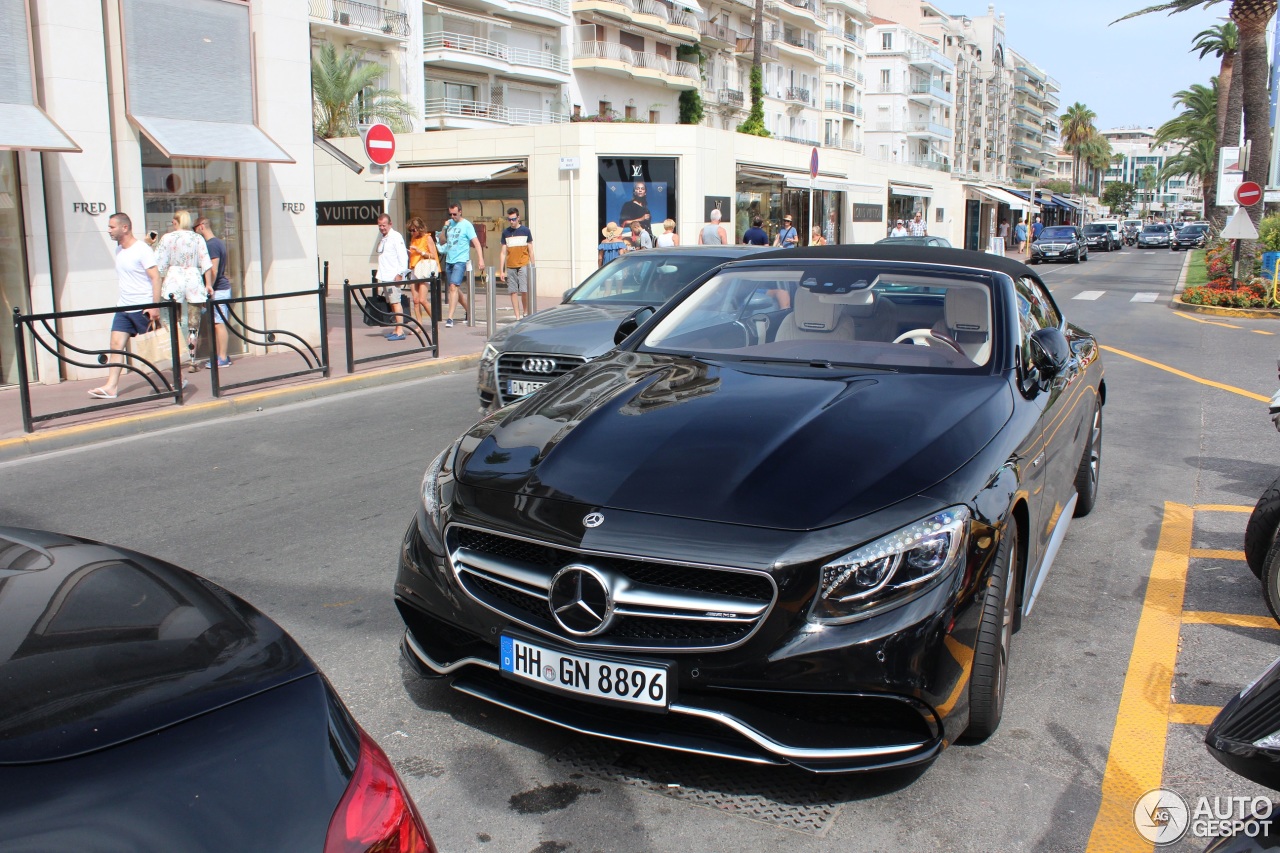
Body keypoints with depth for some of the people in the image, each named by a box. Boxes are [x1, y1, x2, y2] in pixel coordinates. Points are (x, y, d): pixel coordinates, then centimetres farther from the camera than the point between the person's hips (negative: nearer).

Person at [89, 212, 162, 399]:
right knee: (116, 344, -2)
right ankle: (111, 387, -5)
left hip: (143, 307, -7)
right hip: (123, 306, 7)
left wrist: (155, 306, -23)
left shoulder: (142, 249, -11)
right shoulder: (119, 249, 12)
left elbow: (155, 278, -16)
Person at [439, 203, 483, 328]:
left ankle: (450, 318, -20)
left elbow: (476, 243, -11)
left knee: (453, 287, -17)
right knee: (456, 289, 13)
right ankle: (469, 312, 29)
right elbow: (442, 241, 16)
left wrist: (481, 260, -20)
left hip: (460, 261, -7)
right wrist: (444, 228, -1)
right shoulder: (450, 223, 12)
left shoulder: (466, 225, -6)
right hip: (449, 261, 7)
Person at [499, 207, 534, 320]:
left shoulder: (525, 230, 3)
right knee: (513, 292, 0)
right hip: (510, 267, 2)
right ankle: (517, 317, 5)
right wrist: (501, 271, 4)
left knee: (524, 290, -10)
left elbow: (530, 251, 6)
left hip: (523, 265, -2)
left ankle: (525, 314, 9)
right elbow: (503, 252, 9)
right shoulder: (506, 232, 8)